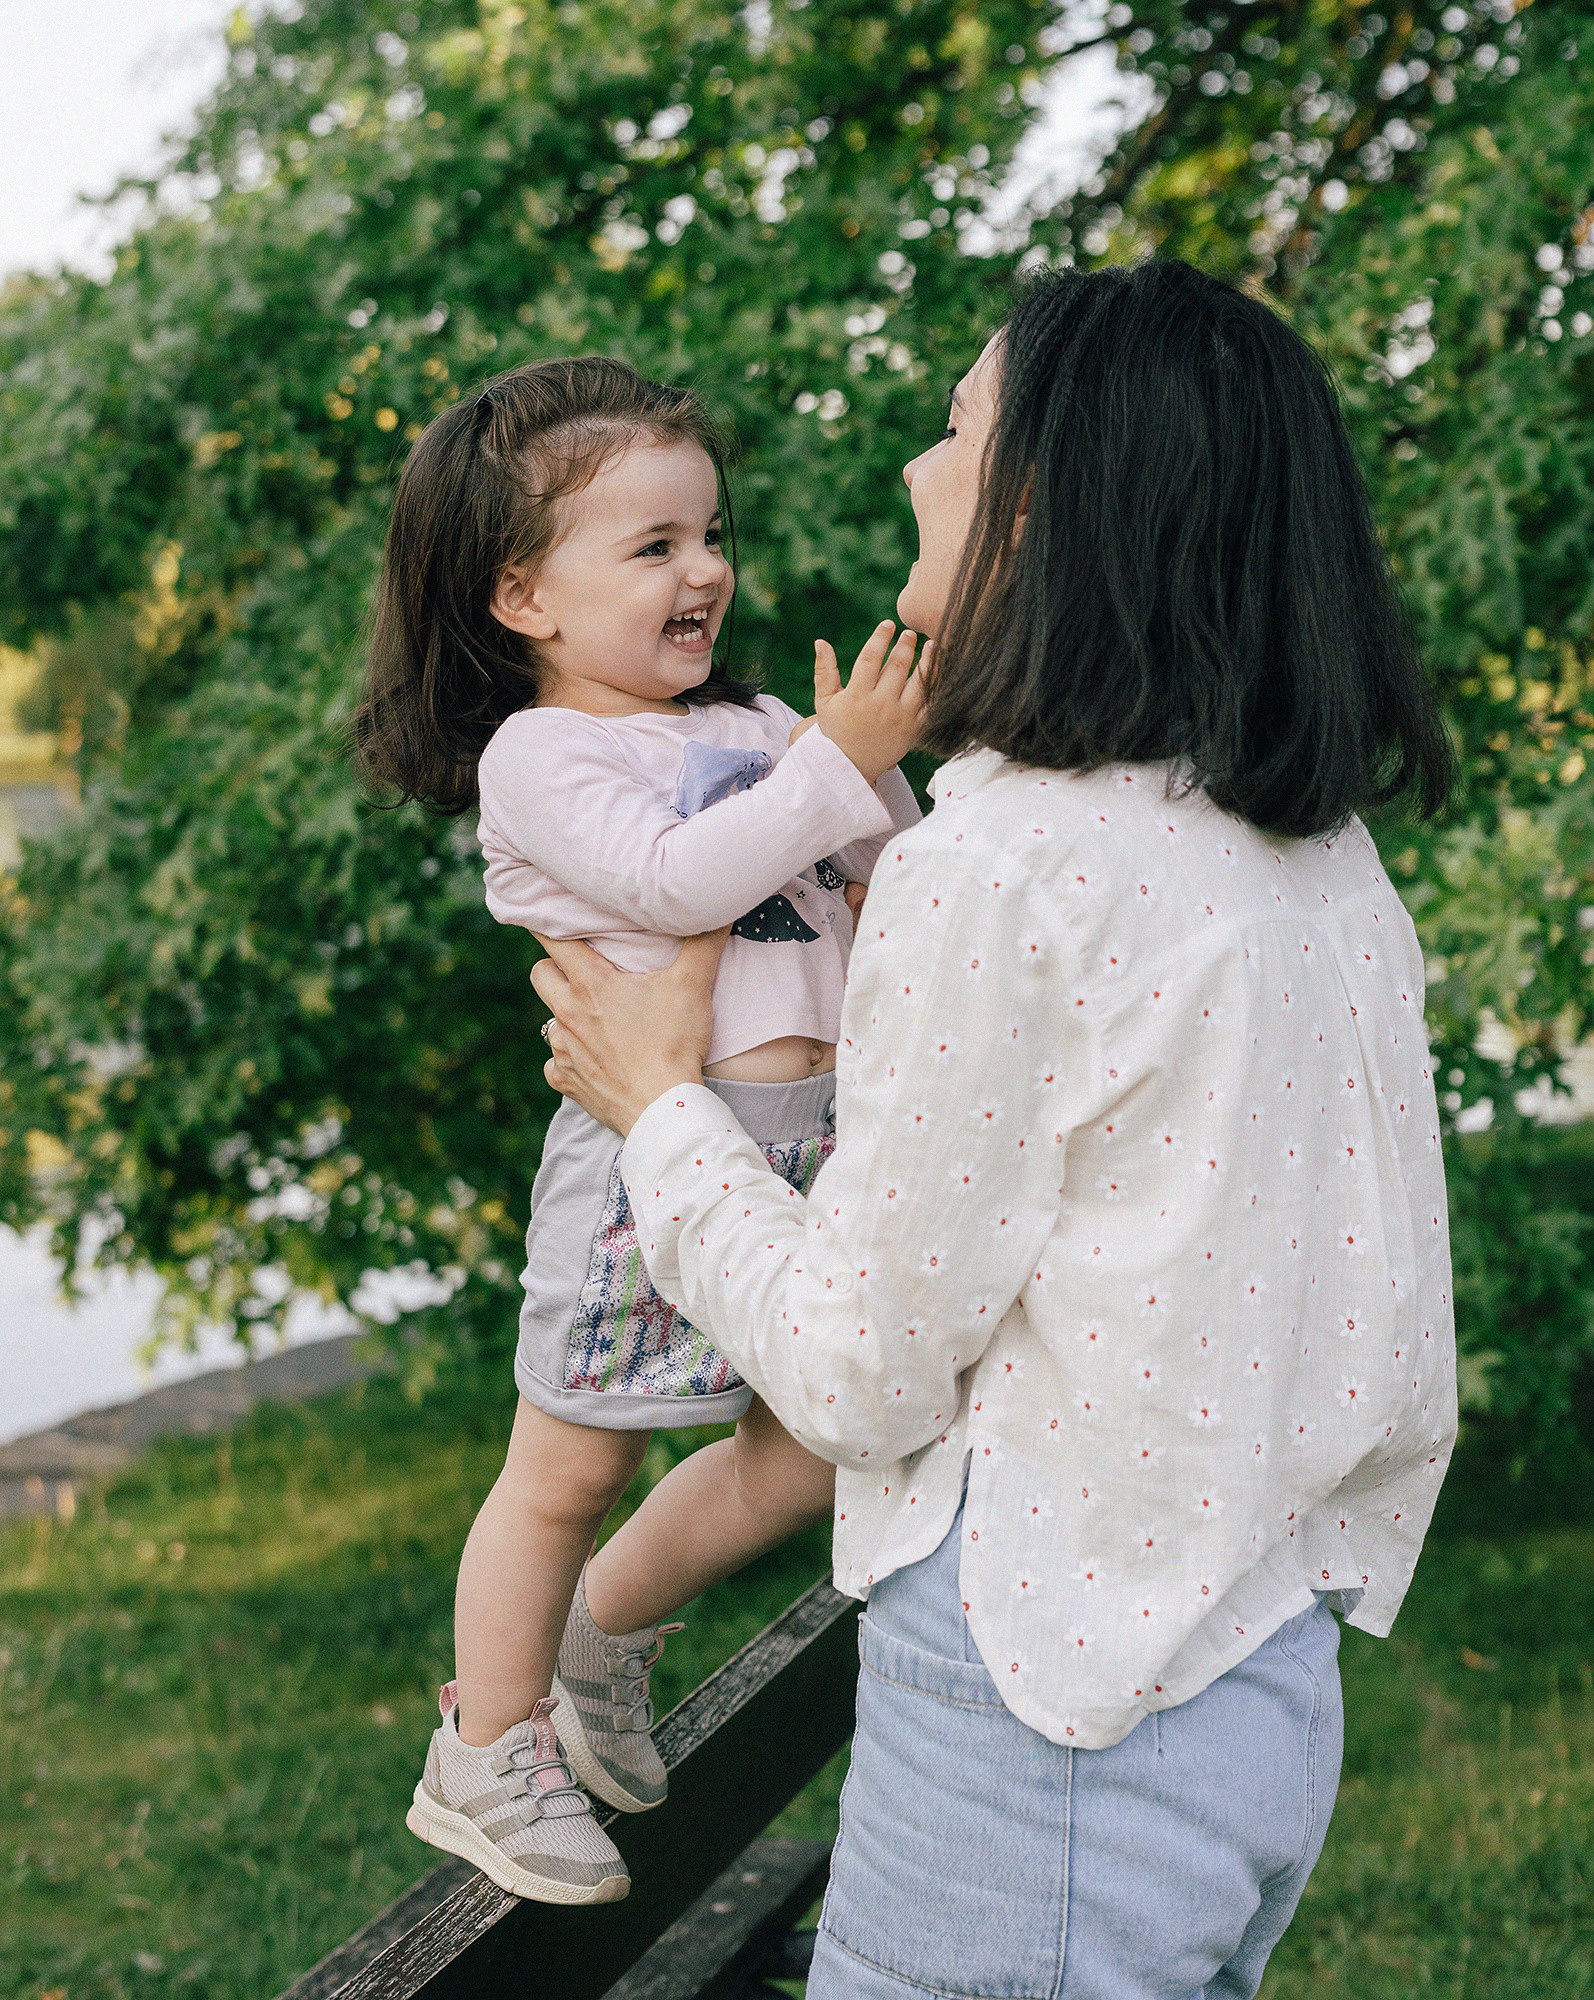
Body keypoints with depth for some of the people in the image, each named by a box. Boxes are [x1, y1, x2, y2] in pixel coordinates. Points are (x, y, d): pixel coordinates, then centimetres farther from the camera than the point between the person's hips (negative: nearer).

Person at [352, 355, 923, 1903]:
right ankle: (485, 1762, 26)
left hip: (814, 1135, 7)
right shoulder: (535, 757, -6)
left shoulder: (753, 728, 14)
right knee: (569, 1473, 7)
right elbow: (679, 876, -22)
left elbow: (901, 883, 12)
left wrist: (877, 767, -5)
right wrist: (838, 762, -22)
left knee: (813, 1449, 15)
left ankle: (606, 1627, 39)